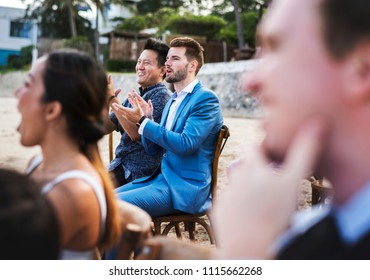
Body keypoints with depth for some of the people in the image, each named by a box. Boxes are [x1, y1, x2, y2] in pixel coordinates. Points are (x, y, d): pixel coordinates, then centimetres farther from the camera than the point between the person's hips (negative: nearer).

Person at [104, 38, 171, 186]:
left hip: (141, 172, -7)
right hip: (120, 163, 7)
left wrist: (112, 98, -18)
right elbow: (106, 128, 13)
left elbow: (136, 133, -20)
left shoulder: (161, 96, -11)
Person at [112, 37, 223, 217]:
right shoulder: (173, 100, 16)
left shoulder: (206, 99, -9)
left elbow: (185, 143, -22)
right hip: (161, 177, 8)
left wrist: (143, 121, -18)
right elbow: (152, 148, 16)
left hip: (186, 187, -8)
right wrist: (144, 117, -1)